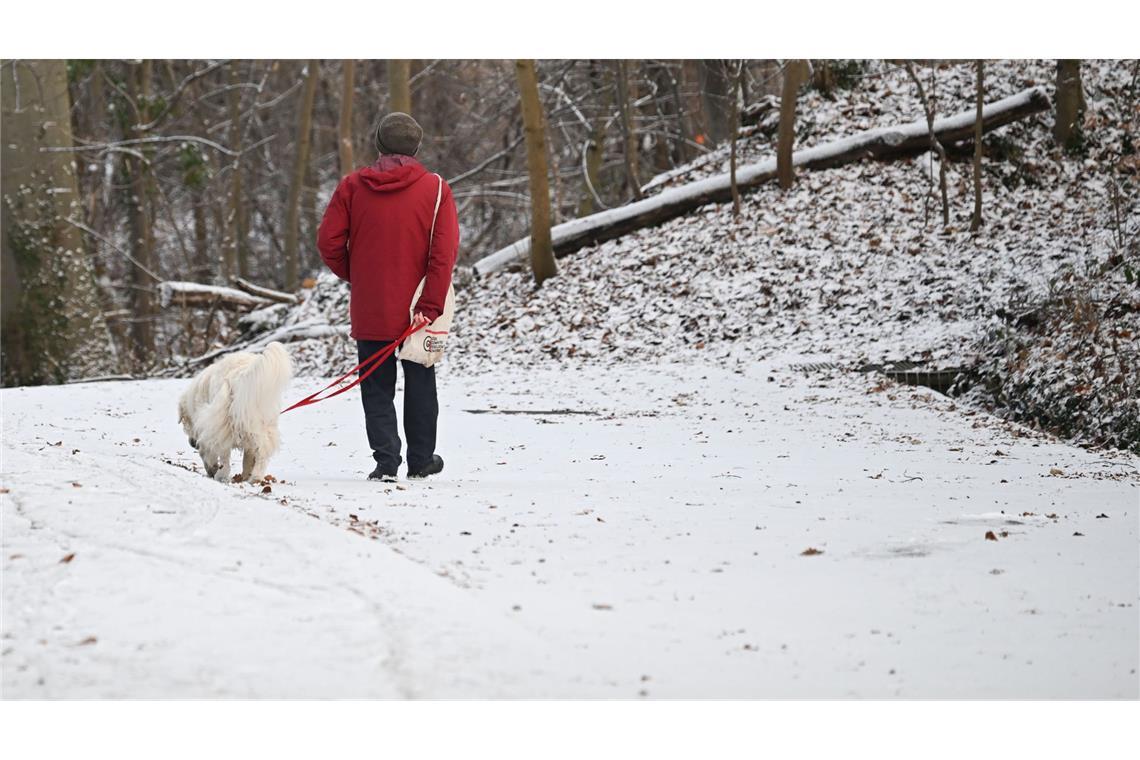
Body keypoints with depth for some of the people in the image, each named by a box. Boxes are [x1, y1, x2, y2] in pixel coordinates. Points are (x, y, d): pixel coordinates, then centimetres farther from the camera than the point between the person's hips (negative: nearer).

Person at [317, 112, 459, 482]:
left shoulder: (352, 186, -2)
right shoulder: (435, 188, -4)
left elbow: (328, 241, -4)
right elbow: (445, 252, -11)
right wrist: (431, 305, -11)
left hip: (369, 309, 0)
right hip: (417, 309, 0)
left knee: (377, 388, 7)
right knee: (420, 384, 15)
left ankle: (386, 460, -4)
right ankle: (421, 460, 22)